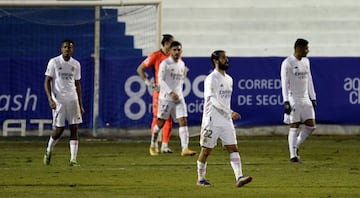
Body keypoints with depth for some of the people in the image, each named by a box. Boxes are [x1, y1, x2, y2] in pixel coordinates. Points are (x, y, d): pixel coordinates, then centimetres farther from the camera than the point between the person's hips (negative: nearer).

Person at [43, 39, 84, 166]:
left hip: (72, 99, 4)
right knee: (59, 129, -3)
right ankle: (49, 150, 25)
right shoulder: (54, 62, -3)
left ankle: (73, 159, -7)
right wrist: (50, 99, -17)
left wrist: (80, 104, 12)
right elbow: (47, 82, -4)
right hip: (58, 100, -3)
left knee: (74, 128, -5)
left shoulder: (76, 64, 10)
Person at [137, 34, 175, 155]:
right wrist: (149, 84, -9)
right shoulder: (155, 56, -6)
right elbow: (140, 69, -2)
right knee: (157, 117, -3)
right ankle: (154, 145, 3)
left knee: (169, 118, 3)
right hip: (159, 90, -4)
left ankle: (165, 145, 8)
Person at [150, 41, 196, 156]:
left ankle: (185, 148, -16)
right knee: (161, 122, 5)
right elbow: (161, 80, -12)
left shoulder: (182, 64, 11)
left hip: (179, 98, 5)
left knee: (183, 121, -9)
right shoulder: (165, 63, -8)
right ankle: (153, 144, 27)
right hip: (166, 97, -5)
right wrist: (171, 92, -20)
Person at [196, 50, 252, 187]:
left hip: (226, 120, 7)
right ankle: (201, 179, 13)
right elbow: (215, 100, -19)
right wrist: (230, 112, -26)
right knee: (206, 150, 2)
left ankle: (239, 177, -14)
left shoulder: (229, 79, 14)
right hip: (212, 121, -7)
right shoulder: (211, 79, -11)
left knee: (233, 148, -5)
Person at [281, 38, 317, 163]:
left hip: (305, 99, 7)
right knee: (294, 127, -5)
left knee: (311, 126, 1)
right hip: (293, 100, -7)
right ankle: (293, 155, 0)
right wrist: (286, 101, -18)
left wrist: (313, 98, 16)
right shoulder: (287, 63, -9)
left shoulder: (306, 61, 12)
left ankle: (296, 145, 18)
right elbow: (284, 83, -12)